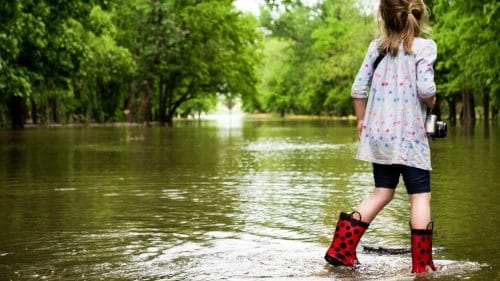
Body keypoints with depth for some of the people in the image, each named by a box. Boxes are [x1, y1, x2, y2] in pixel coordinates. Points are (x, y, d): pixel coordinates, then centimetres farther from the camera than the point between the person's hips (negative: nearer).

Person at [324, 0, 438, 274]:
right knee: (420, 195, 3)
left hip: (379, 133, 5)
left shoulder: (377, 47, 5)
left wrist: (361, 120, 17)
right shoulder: (424, 46, -7)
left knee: (382, 192, 15)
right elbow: (425, 88, -19)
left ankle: (341, 248, 11)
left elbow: (358, 89, 4)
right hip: (410, 134, -5)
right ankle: (421, 263, 2)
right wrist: (431, 102, 3)